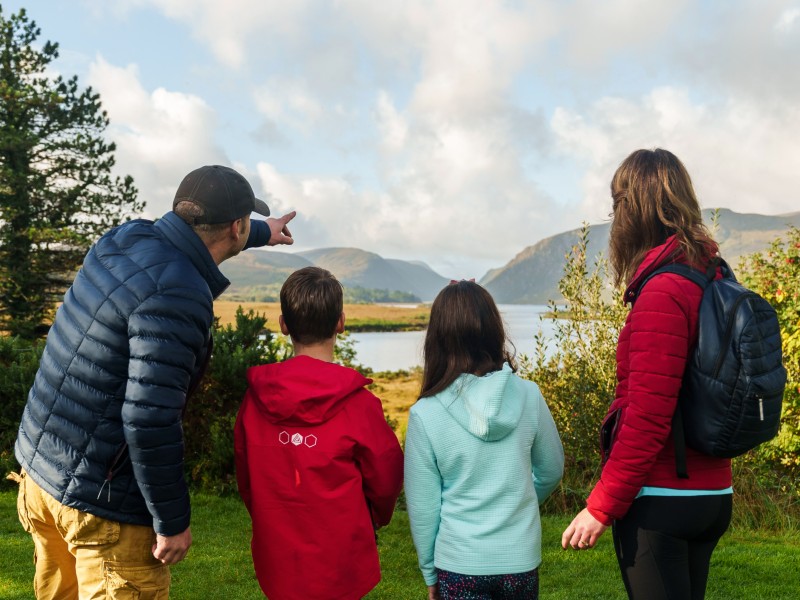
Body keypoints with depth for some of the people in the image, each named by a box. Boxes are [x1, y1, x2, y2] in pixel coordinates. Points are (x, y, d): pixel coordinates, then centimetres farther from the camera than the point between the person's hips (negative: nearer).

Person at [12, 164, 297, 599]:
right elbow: (149, 421, -28)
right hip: (99, 499, -9)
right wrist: (172, 522, -15)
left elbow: (200, 238, 24)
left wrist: (263, 233, 41)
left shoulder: (127, 237, 1)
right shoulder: (176, 298, -26)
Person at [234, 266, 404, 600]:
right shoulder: (358, 403, -18)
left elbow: (245, 475, 3)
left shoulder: (255, 398, -8)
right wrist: (370, 522, 14)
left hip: (276, 562, 3)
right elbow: (386, 478, -6)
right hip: (340, 564, -3)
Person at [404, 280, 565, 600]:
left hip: (459, 564, -2)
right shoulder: (528, 396, -10)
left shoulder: (425, 414, -16)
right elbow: (551, 471, 5)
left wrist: (430, 574, 7)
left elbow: (423, 507, -8)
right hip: (520, 559, 2)